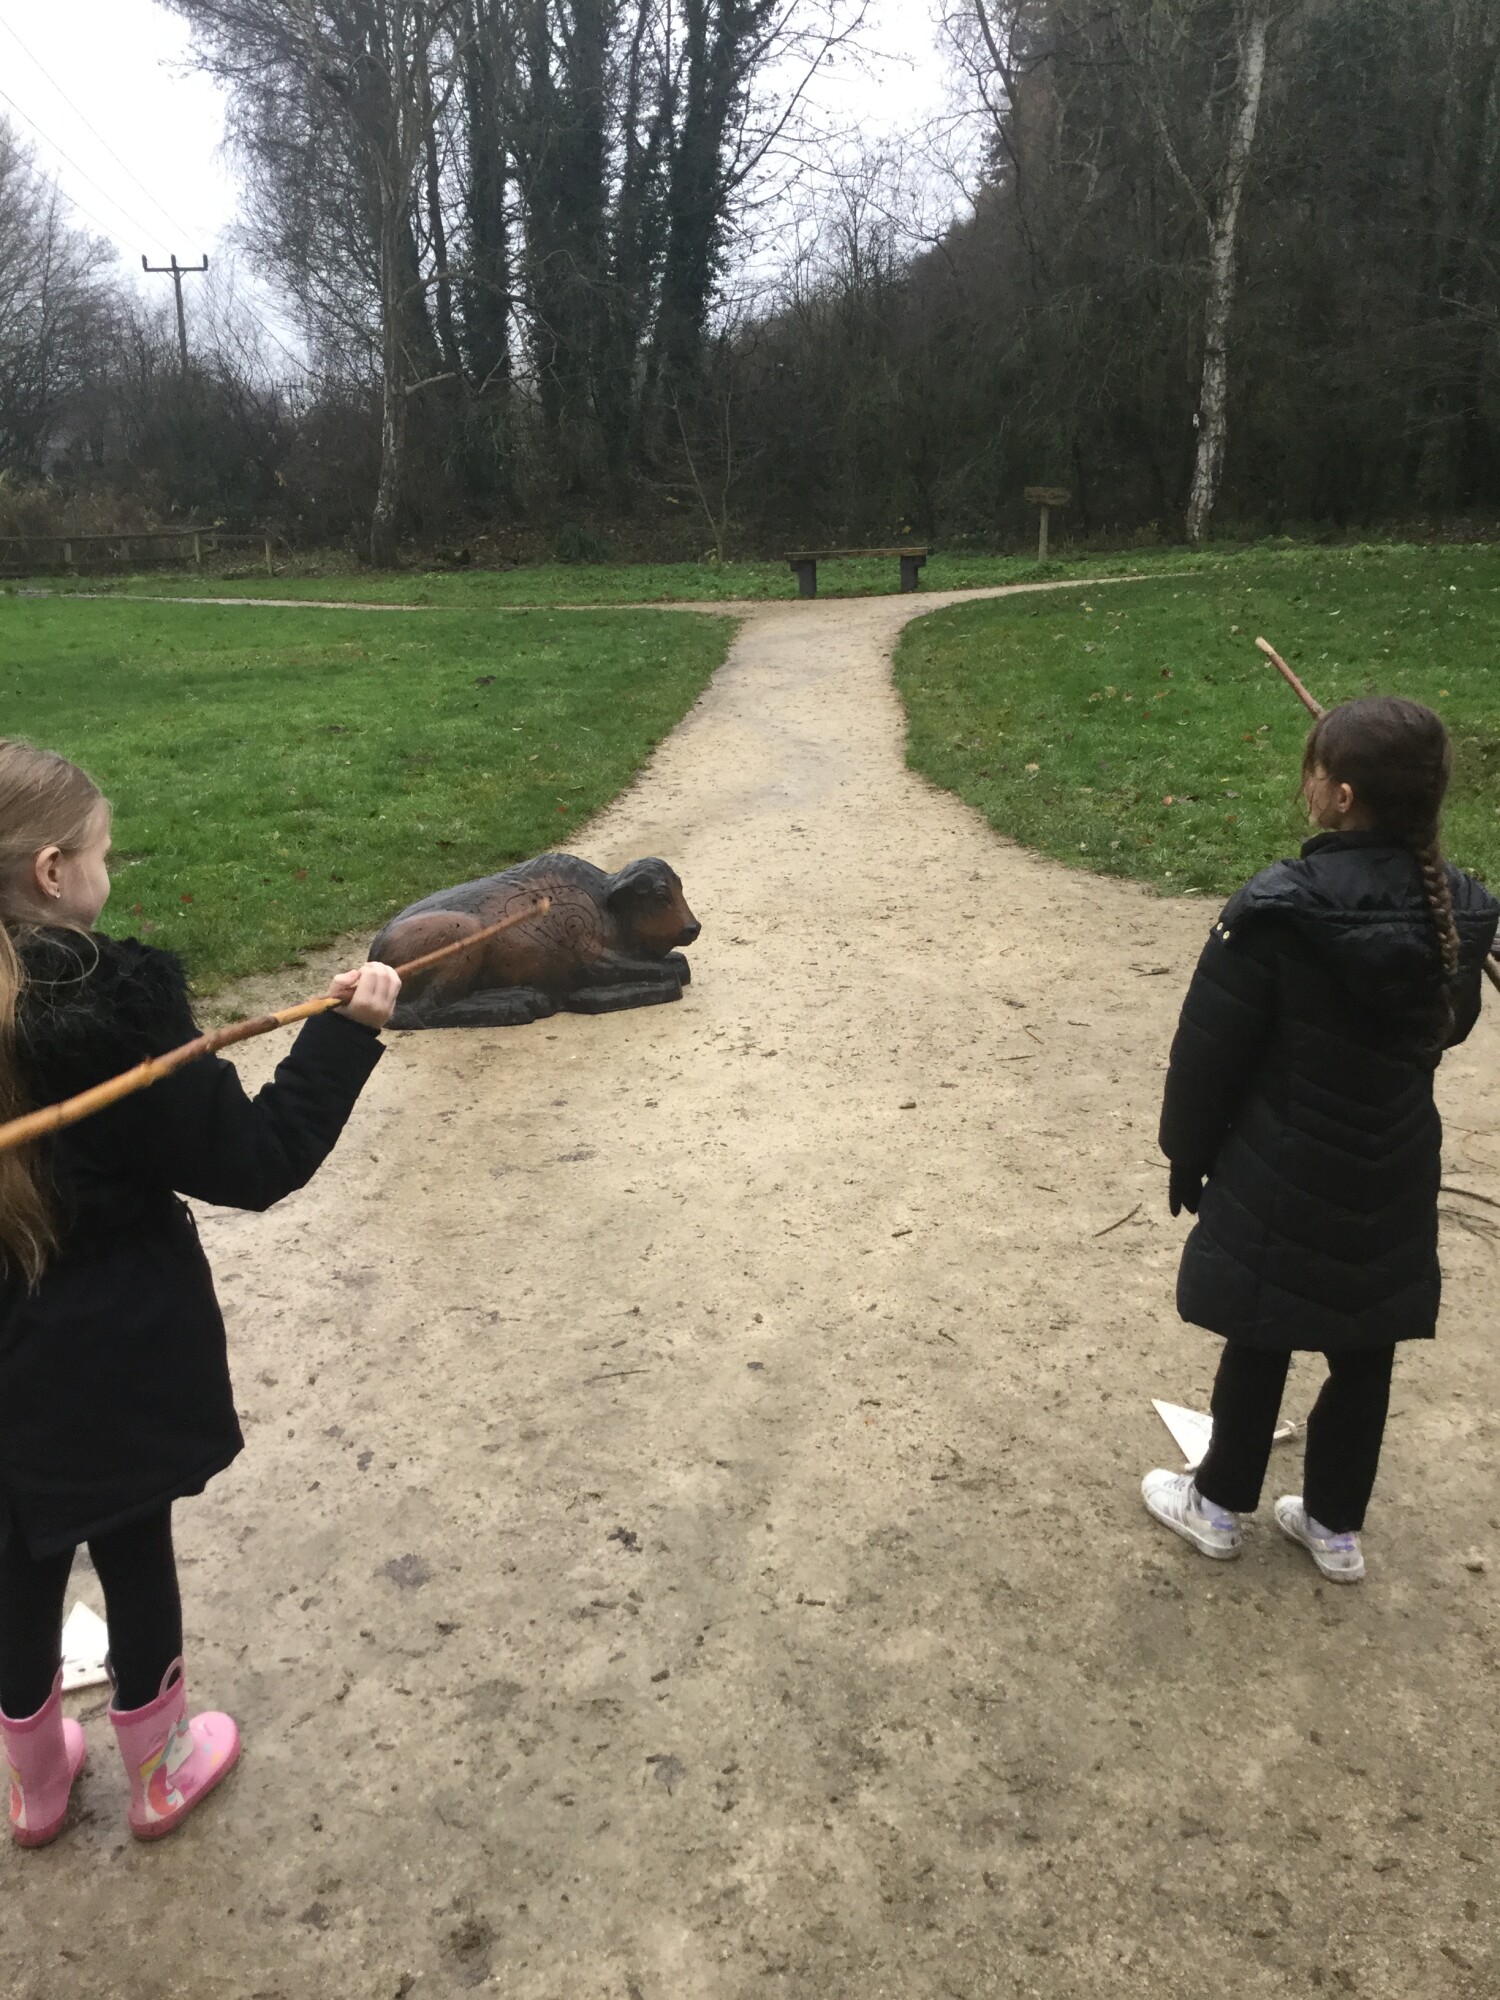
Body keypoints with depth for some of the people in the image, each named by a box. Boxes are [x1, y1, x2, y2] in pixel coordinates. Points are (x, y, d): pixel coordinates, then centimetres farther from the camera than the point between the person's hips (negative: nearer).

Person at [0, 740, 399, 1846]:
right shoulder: (109, 1007, -25)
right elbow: (254, 1162, -21)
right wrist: (349, 1033, -16)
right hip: (114, 1365, -5)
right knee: (135, 1558, 17)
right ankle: (160, 1769, 40)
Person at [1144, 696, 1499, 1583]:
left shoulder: (1280, 912, -23)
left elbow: (1210, 1051, -14)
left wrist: (1188, 1156, 0)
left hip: (1285, 1175, -4)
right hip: (1395, 1174, 5)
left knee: (1259, 1340, 13)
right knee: (1365, 1351, 17)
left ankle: (1219, 1505, 32)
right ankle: (1336, 1526, 34)